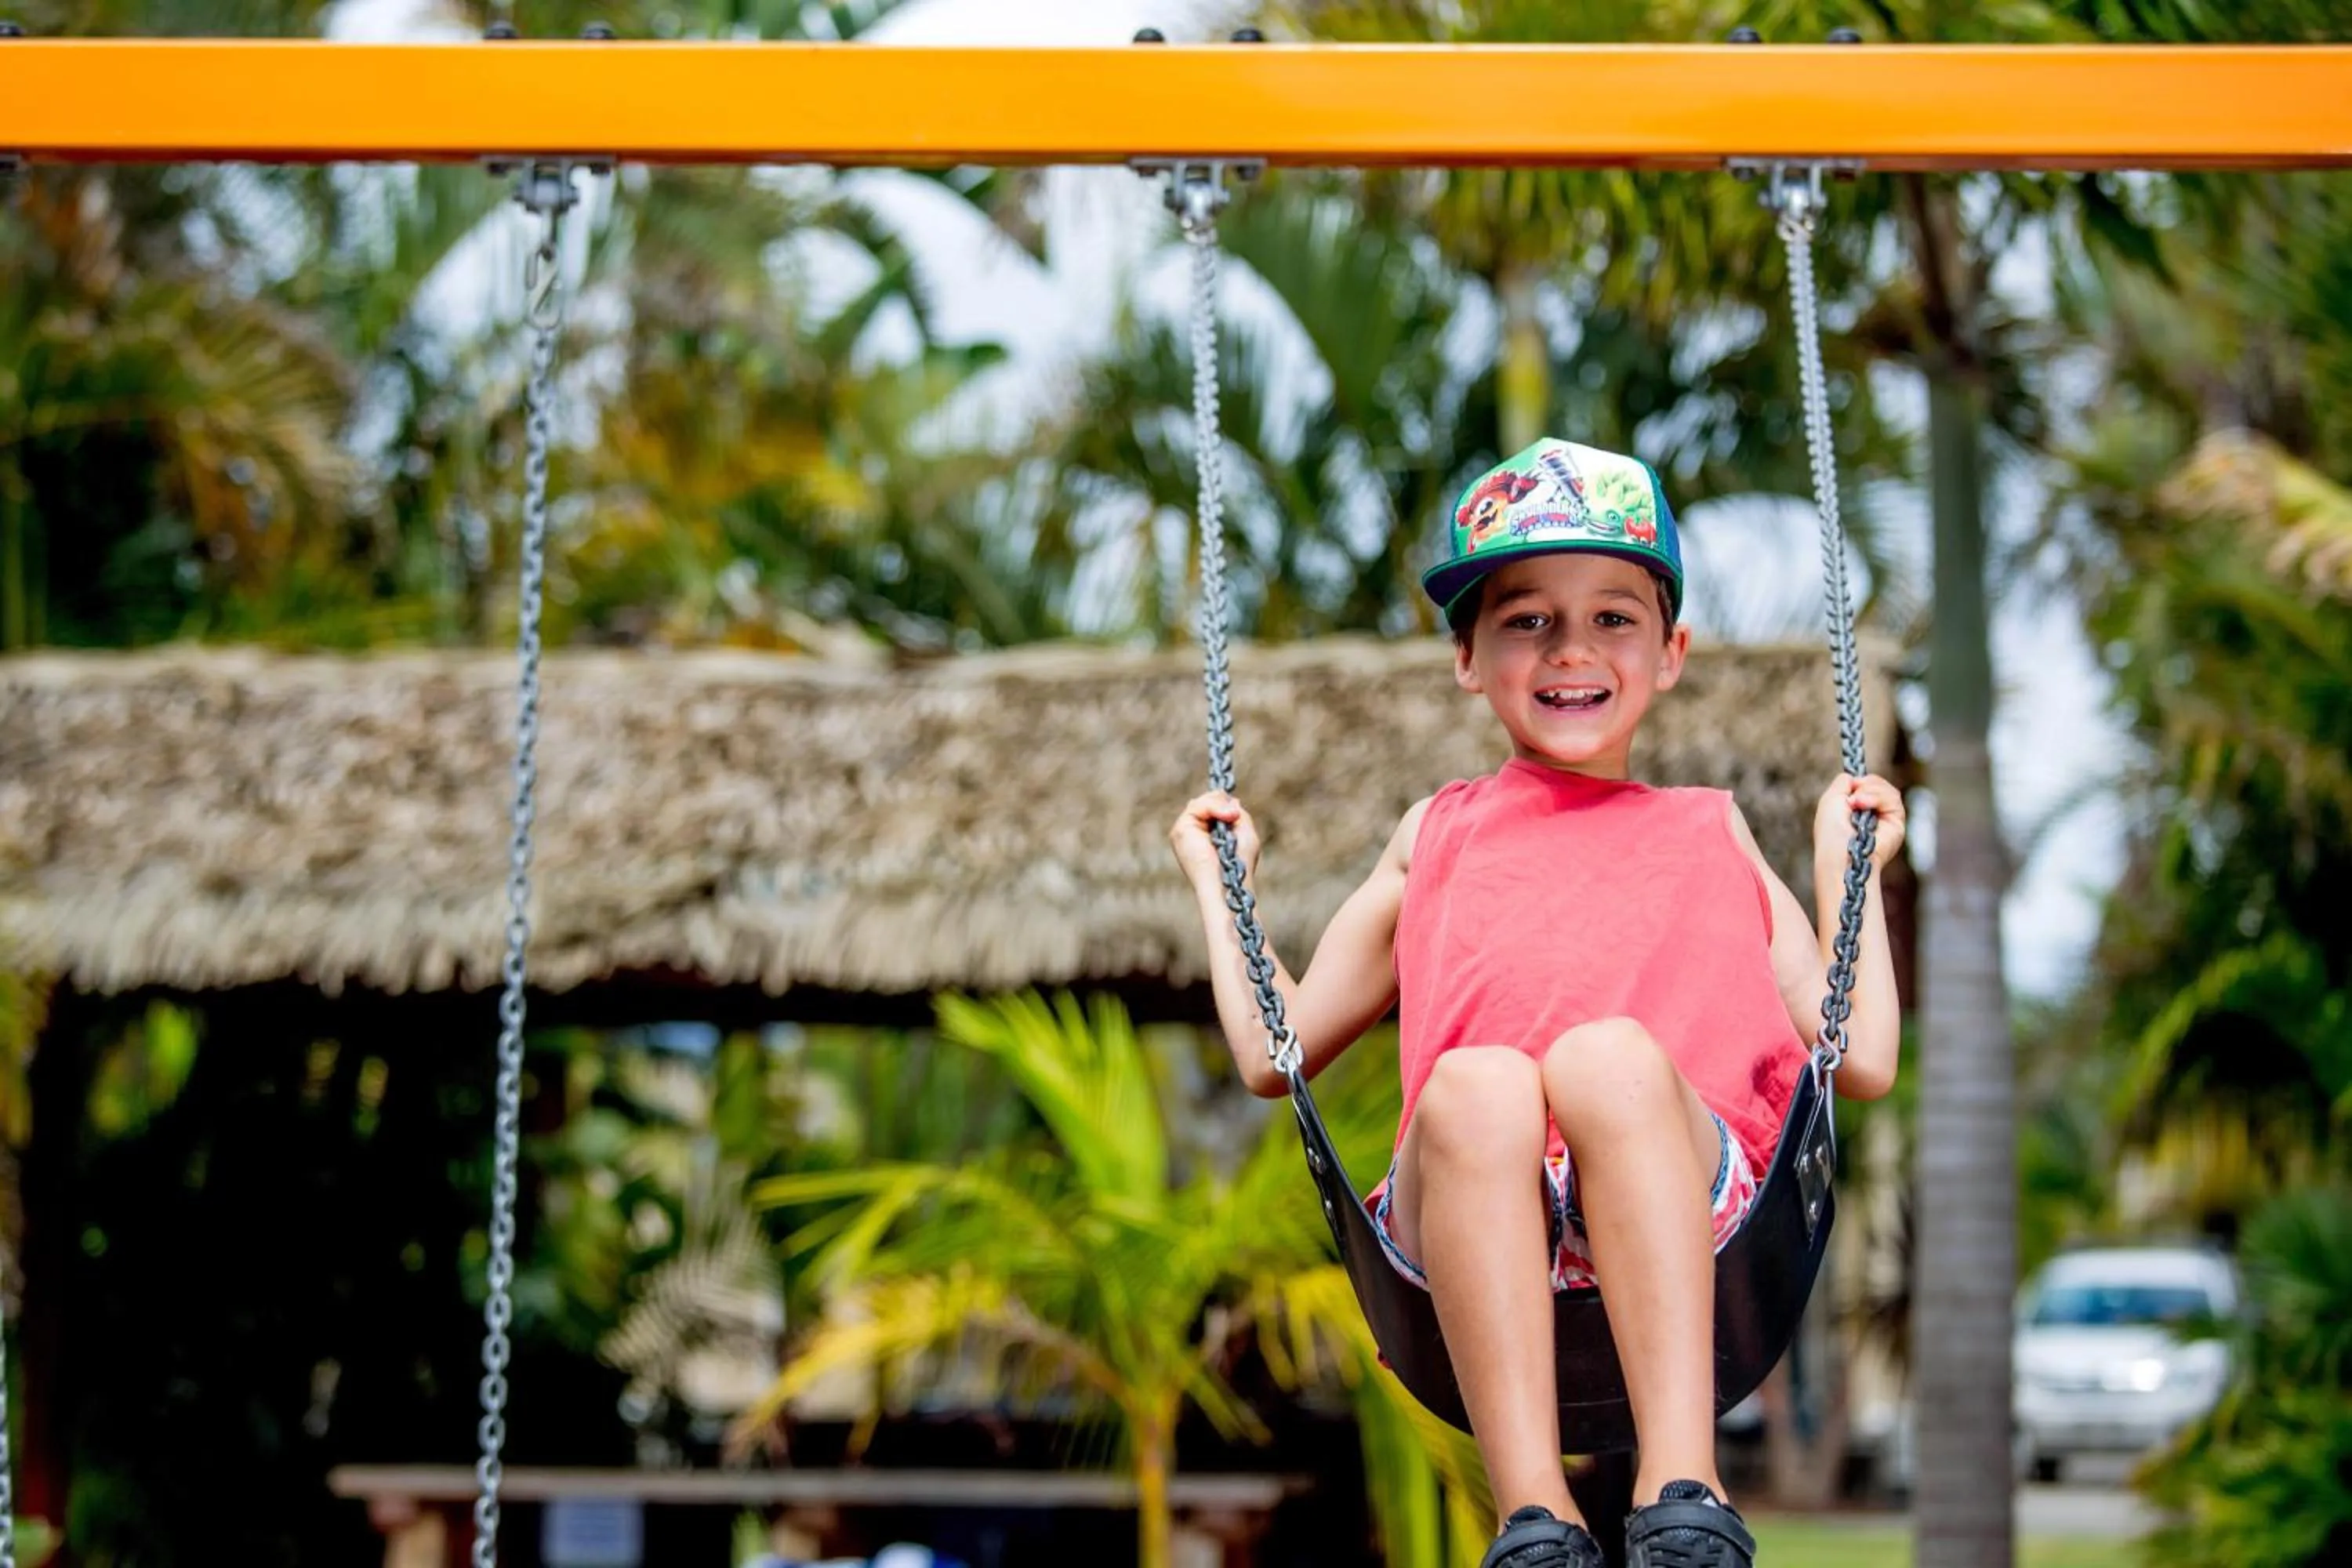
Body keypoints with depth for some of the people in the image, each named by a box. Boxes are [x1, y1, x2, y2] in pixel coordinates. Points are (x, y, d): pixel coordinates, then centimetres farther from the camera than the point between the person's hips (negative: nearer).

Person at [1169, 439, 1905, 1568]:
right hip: (1474, 1217, 0)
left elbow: (1862, 1061, 26)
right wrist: (1222, 882, 38)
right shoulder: (1439, 837, 33)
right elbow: (1276, 1052, 34)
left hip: (1692, 1199, 0)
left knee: (1610, 1053, -34)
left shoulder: (1709, 833, 32)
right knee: (1474, 1082, -35)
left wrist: (1847, 866, 30)